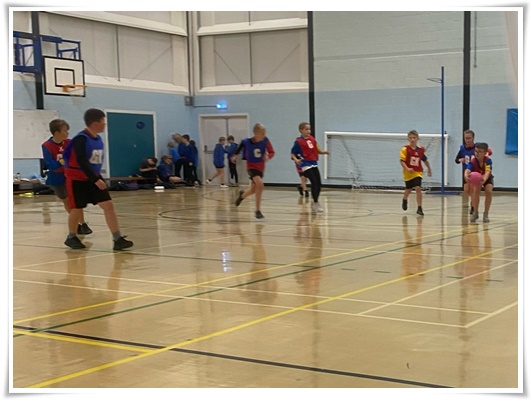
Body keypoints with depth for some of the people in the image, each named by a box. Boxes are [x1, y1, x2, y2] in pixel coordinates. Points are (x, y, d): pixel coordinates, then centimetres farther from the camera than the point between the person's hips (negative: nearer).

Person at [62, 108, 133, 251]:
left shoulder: (98, 139, 3)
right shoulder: (81, 139, -21)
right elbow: (81, 162, -27)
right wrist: (95, 180, -30)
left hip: (94, 177, 7)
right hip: (77, 179, -7)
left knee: (108, 205, -6)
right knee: (77, 209, 5)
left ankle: (118, 239, -9)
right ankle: (71, 237, 28)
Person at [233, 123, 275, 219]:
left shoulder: (265, 141, -16)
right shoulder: (246, 141, -20)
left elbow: (272, 152, -15)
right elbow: (240, 147, 2)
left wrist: (268, 156, -34)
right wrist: (235, 155, 0)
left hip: (261, 167, 4)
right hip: (251, 167, -4)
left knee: (253, 189, 18)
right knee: (260, 184, -27)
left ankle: (242, 195, 55)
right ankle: (257, 210, -14)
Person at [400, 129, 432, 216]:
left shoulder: (421, 149, -2)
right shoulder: (405, 149, -12)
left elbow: (425, 160, 14)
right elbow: (402, 161, -15)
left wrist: (429, 169, 22)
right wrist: (407, 169, -30)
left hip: (418, 172, 1)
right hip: (408, 173, -1)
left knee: (418, 188, -16)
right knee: (408, 190, 15)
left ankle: (419, 208, -11)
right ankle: (404, 200, 50)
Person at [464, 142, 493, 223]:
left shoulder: (488, 160, -32)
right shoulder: (473, 160, -31)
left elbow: (487, 172, -47)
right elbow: (468, 170, -48)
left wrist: (484, 180, -68)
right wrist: (466, 175, -73)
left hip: (487, 178, 0)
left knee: (489, 191, -24)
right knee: (476, 191, -25)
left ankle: (486, 214, -7)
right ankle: (475, 213, -7)